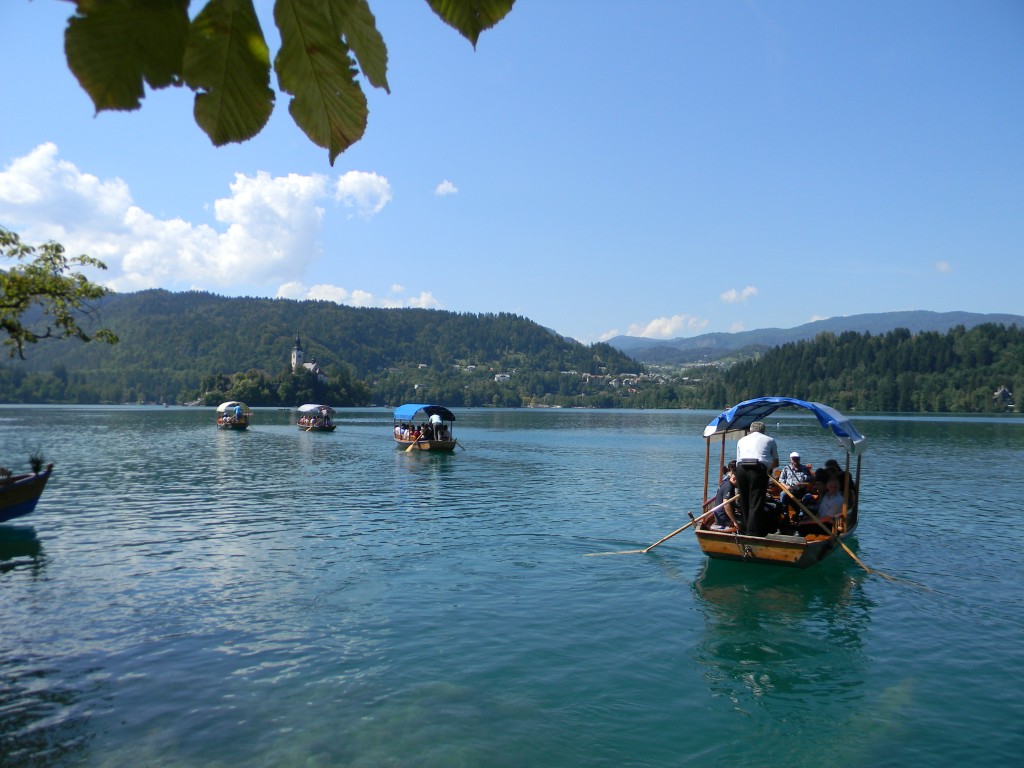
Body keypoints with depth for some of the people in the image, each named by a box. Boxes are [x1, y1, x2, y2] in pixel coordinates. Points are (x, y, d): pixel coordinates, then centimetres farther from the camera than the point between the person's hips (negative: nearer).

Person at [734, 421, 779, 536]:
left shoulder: (741, 440, 30)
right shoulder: (770, 440, 25)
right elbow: (776, 463, 32)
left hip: (741, 469, 3)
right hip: (758, 469, -3)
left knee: (744, 503, 15)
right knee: (756, 504, -4)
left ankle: (746, 531, 23)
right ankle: (753, 534, -11)